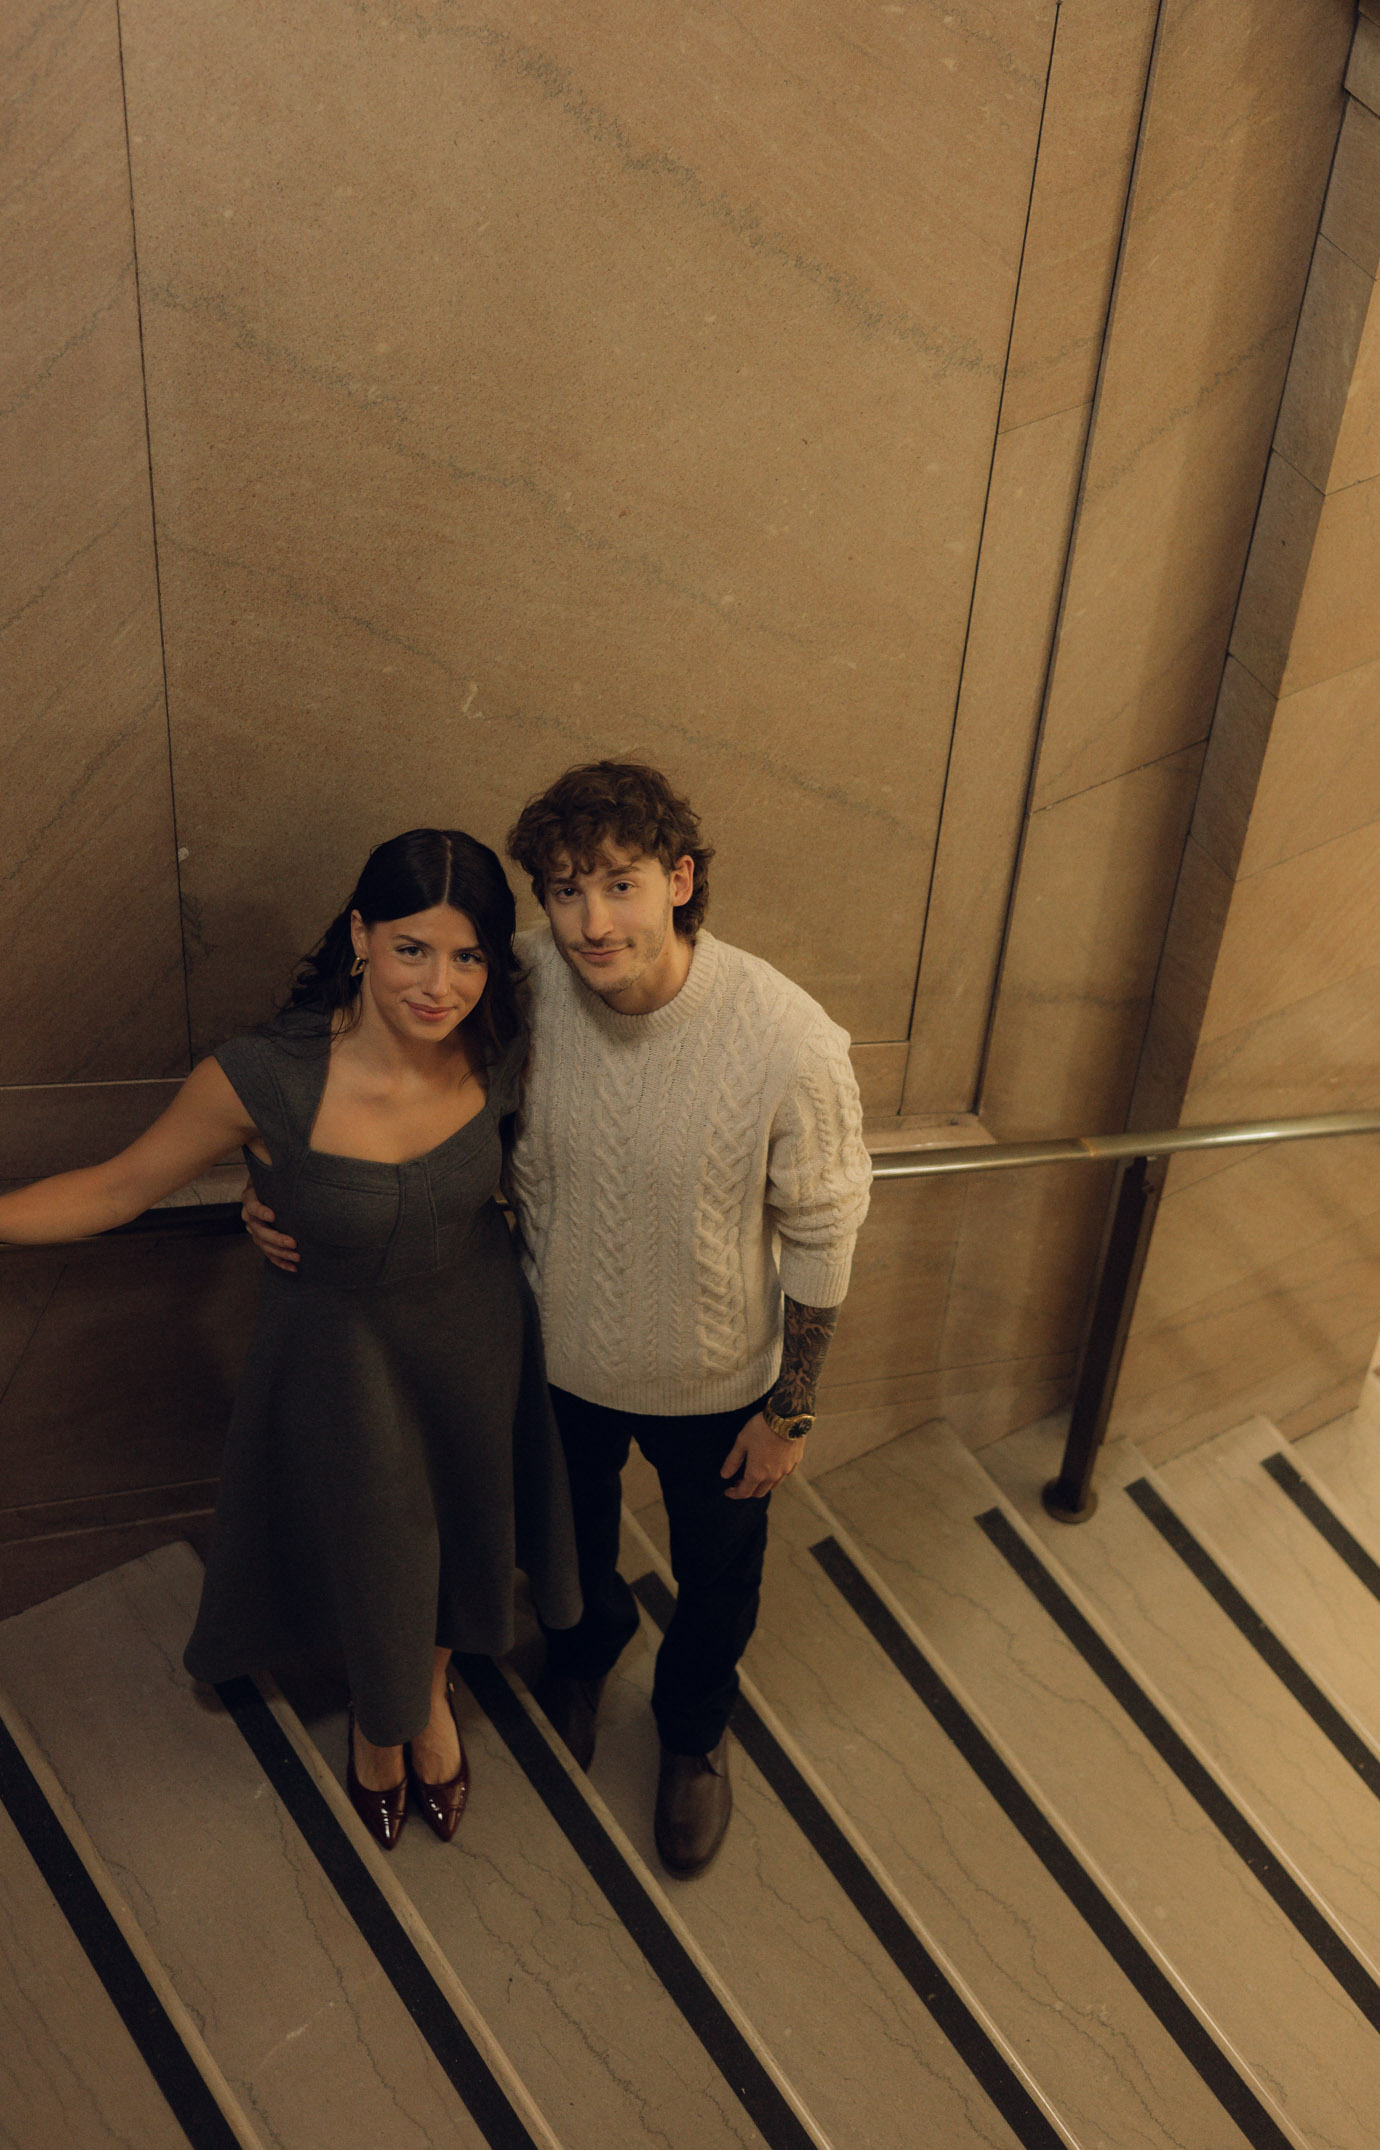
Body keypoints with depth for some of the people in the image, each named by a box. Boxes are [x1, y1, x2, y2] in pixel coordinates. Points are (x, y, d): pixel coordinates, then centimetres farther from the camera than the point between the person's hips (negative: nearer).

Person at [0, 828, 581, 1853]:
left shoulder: (497, 1054, -20)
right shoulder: (264, 1078, -30)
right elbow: (116, 1189, -16)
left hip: (478, 1330, 3)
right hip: (341, 1353, -2)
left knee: (458, 1539, 25)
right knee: (371, 1551, 22)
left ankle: (433, 1695, 61)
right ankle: (378, 1722, 59)